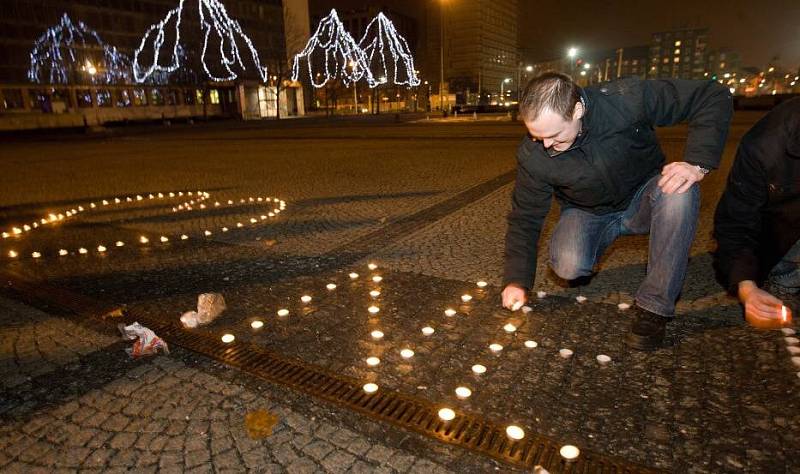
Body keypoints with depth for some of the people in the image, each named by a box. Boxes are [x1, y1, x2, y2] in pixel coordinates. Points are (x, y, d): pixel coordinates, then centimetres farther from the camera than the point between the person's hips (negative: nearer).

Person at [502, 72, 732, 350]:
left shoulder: (626, 100, -29)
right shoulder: (532, 155, -23)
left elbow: (714, 97, -19)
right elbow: (525, 218, -12)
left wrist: (697, 164, -32)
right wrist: (517, 281, -17)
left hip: (644, 198, 0)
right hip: (589, 212, 0)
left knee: (680, 192, -34)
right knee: (567, 267, -29)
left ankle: (655, 305, -23)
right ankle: (585, 259, 11)